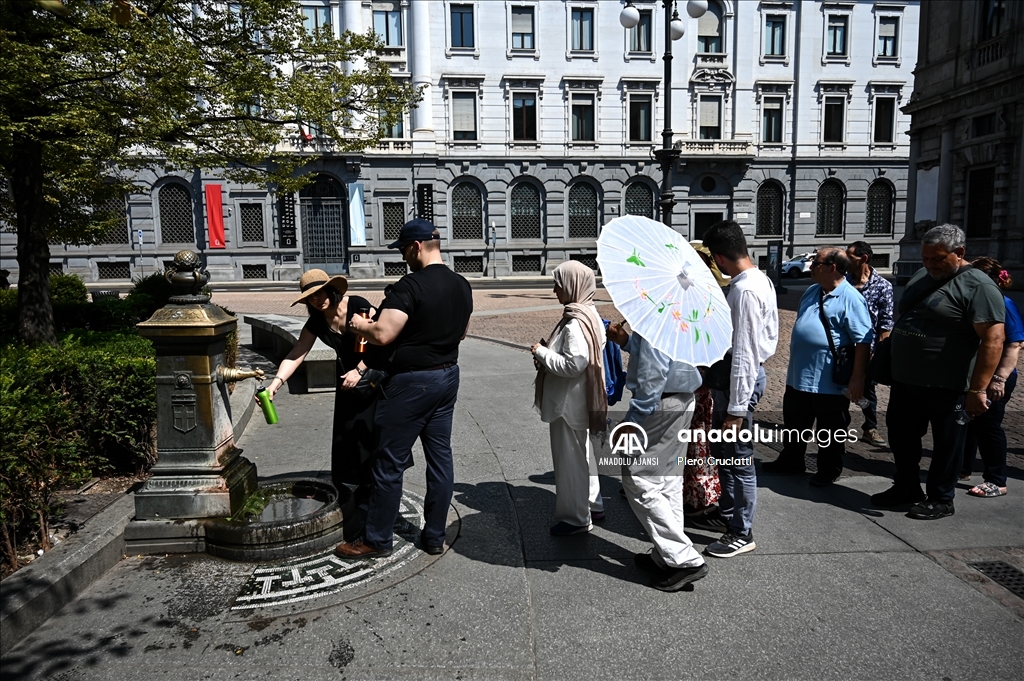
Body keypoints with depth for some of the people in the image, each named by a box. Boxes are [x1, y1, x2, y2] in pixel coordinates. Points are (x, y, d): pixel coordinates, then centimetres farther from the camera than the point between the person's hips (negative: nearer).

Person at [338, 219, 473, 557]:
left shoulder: (410, 286, -19)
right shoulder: (462, 285, 6)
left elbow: (383, 334, -23)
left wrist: (360, 324, -4)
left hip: (411, 382, -8)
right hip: (448, 376, 8)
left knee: (390, 462, 3)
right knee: (440, 455, 12)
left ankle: (377, 539, 15)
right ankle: (435, 536, 22)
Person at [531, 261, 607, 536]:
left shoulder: (575, 323, -23)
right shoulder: (588, 314, 8)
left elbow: (574, 364, -30)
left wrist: (541, 353, -18)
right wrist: (547, 353, 2)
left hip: (569, 405, -11)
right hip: (577, 402, 11)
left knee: (569, 459, 3)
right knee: (582, 454, 22)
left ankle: (575, 518, 17)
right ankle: (592, 506, 37)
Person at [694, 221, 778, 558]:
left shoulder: (745, 290, -23)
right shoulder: (760, 279, 8)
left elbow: (744, 353, -24)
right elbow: (769, 335, 16)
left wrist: (736, 408, -22)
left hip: (740, 379, -10)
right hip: (743, 373, 10)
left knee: (739, 460, 3)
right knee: (723, 451, 22)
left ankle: (742, 534, 18)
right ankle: (726, 514, 38)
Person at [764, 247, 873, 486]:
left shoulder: (851, 299, -16)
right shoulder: (811, 291, 9)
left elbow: (863, 341, -19)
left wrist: (857, 378, -22)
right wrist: (795, 357, 24)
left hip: (830, 381, -8)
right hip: (799, 375, 8)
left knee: (830, 431, 9)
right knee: (794, 423, 19)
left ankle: (828, 471, 24)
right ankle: (790, 462, 35)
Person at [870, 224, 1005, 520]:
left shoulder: (977, 286, -14)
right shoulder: (922, 276, 11)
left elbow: (993, 339, -21)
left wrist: (978, 389, -25)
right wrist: (888, 361, 20)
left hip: (947, 387, -8)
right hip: (905, 381, 8)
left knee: (945, 444, 8)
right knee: (901, 437, 17)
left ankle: (941, 500, 22)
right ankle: (906, 487, 34)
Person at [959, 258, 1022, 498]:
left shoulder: (1004, 305, -14)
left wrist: (1000, 378, -22)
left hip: (994, 379, -7)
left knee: (989, 426, 0)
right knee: (967, 422, 15)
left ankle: (996, 482, 12)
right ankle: (962, 468, 29)